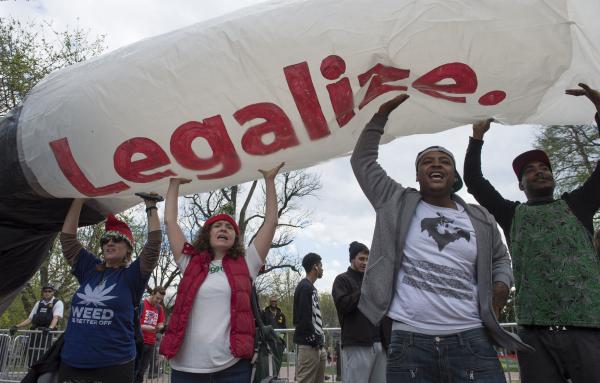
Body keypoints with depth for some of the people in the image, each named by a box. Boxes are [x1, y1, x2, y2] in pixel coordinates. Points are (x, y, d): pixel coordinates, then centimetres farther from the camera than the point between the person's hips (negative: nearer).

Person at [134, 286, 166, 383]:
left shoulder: (160, 308, 8)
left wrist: (160, 328, -11)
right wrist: (145, 327, -23)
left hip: (151, 343, 5)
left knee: (142, 371, 12)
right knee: (134, 369, 0)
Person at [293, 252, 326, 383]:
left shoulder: (311, 288, 17)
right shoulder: (304, 287, -13)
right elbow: (304, 318, -20)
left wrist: (319, 338, 11)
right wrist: (315, 339, -15)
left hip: (317, 345, 10)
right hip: (309, 344, -10)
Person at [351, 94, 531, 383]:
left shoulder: (481, 219, 13)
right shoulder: (397, 204, 7)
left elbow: (500, 258, 29)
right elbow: (362, 161, 10)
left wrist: (501, 286, 9)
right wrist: (382, 113, 9)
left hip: (471, 342, 2)